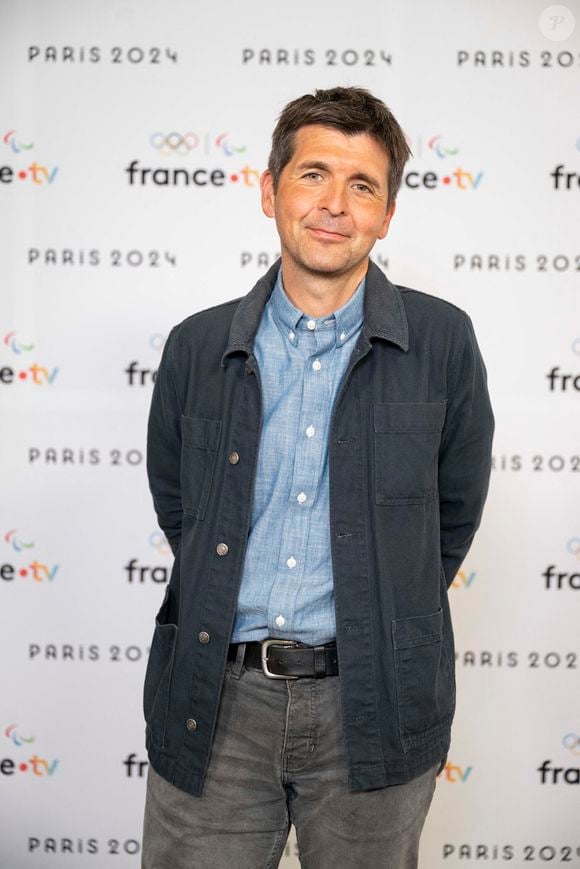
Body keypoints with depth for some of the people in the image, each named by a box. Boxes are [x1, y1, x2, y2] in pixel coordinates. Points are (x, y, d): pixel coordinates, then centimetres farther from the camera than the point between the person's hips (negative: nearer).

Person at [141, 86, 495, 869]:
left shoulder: (442, 341, -2)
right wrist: (232, 613, 10)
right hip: (213, 699, 2)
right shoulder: (198, 347, 3)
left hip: (372, 705, -1)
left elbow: (456, 511, 7)